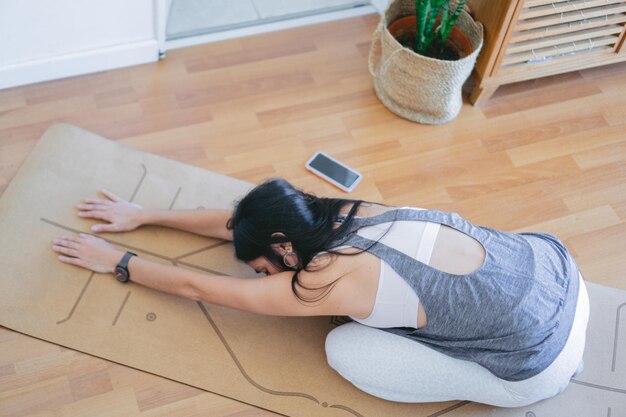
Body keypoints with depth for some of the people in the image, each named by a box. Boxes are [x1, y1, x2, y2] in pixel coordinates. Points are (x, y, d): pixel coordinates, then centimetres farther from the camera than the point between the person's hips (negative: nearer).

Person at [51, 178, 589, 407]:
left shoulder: (325, 283, -18)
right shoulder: (348, 214, 1)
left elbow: (196, 286, -5)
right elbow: (236, 222, 11)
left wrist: (116, 260, 9)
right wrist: (144, 216, 18)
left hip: (539, 363, -7)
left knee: (344, 349, -4)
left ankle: (504, 392, 8)